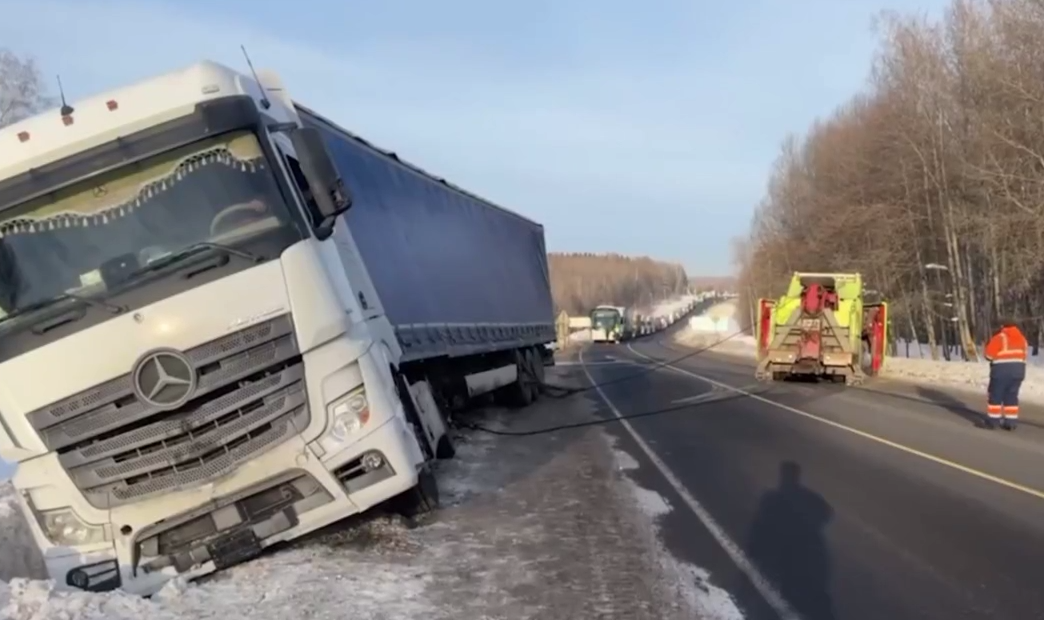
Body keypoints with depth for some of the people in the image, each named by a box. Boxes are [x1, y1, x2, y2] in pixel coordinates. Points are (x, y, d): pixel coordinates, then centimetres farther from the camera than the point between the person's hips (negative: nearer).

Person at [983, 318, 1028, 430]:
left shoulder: (1000, 338, -6)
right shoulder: (1022, 339, 14)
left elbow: (989, 354, -7)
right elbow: (1022, 355, 15)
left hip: (1002, 370, -6)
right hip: (1018, 370, 6)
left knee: (995, 395, 5)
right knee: (1011, 396, 11)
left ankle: (992, 421, 6)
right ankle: (1011, 422, 9)